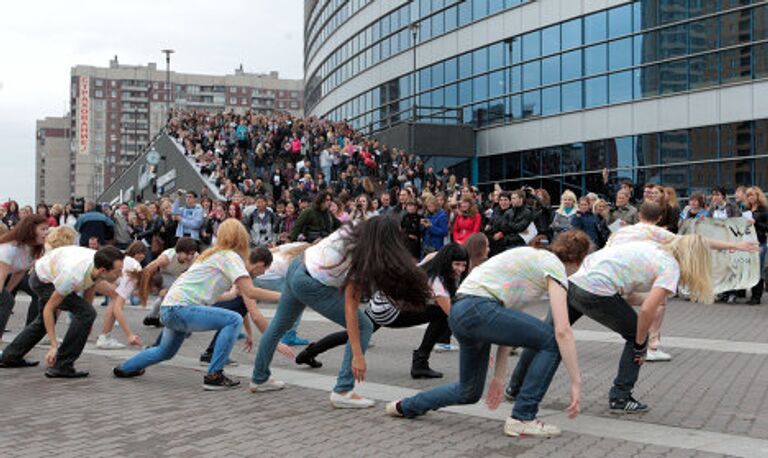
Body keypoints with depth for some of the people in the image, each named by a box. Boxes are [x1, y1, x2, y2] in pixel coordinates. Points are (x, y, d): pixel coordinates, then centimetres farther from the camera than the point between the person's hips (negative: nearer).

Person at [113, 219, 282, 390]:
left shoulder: (212, 254, 17)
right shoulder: (230, 256, -10)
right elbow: (249, 291, -19)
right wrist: (280, 296, -15)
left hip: (168, 308, 10)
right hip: (180, 308, -10)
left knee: (165, 352, 33)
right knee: (233, 320, -16)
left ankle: (125, 368, 50)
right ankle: (214, 376, -13)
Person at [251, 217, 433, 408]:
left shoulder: (351, 231, -8)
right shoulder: (359, 261, -25)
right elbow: (350, 310, -25)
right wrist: (358, 356, -24)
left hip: (296, 266, 9)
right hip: (311, 286, -9)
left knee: (280, 324, 26)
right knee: (363, 327, -5)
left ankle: (259, 379, 45)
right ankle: (343, 392, -7)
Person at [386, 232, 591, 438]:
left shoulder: (534, 257, 25)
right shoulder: (555, 266, -1)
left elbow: (509, 326, 24)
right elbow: (562, 331, -12)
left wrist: (499, 377, 24)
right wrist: (576, 382, -8)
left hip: (459, 311, 10)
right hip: (479, 309, -10)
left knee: (469, 392, 24)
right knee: (552, 342, -4)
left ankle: (405, 406, 40)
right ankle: (522, 419, -1)